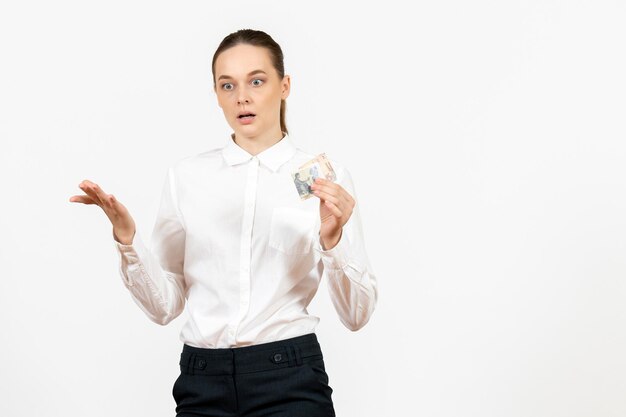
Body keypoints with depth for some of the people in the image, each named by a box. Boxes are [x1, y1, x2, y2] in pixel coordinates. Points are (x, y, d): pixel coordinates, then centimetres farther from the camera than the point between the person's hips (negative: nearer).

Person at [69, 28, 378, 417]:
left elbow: (357, 314, -3)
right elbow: (165, 305, 4)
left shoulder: (325, 177, -1)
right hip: (203, 383, 2)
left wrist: (332, 241, -18)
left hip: (289, 382, -2)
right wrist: (126, 236, -9)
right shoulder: (187, 175, 5)